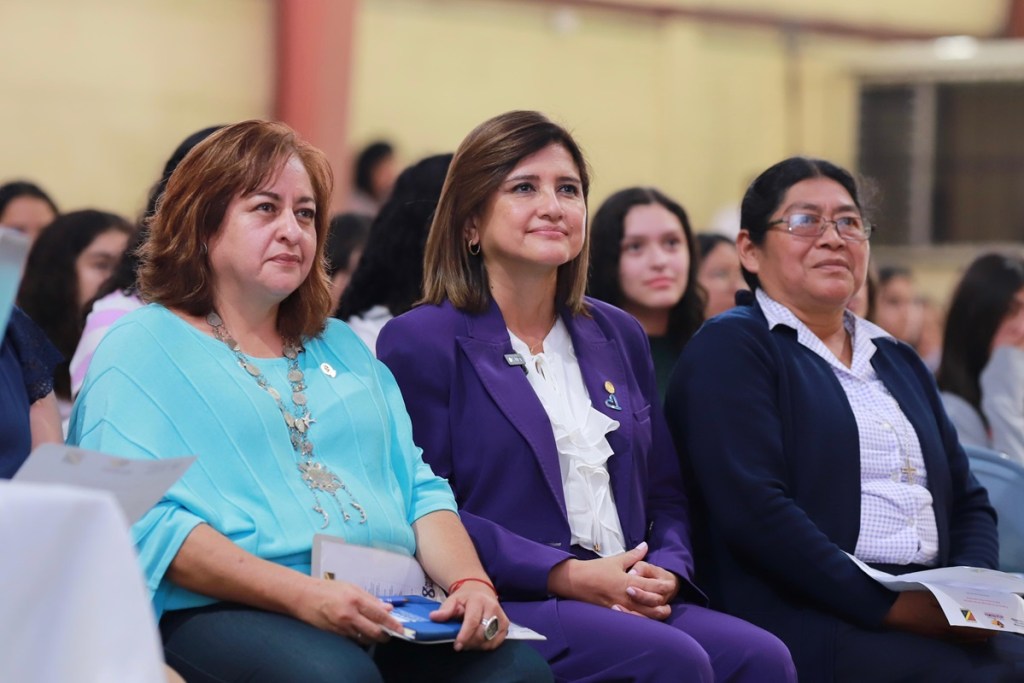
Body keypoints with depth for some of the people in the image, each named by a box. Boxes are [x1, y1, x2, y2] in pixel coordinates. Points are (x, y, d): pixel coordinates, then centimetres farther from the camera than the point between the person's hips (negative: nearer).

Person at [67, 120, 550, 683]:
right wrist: (302, 594, -20)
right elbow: (143, 520, -8)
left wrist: (469, 581, -3)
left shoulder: (342, 350, 27)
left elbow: (420, 489, 20)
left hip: (385, 615, 5)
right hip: (224, 611, -5)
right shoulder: (139, 350, 6)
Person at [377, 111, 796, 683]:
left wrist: (664, 573, -2)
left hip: (628, 602, 6)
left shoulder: (619, 336, 21)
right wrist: (569, 576, -15)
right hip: (506, 604, -6)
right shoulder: (420, 342, 1)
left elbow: (665, 492, 22)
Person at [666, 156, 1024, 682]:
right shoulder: (729, 347, 2)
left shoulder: (898, 361, 25)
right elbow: (753, 509, -11)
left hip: (930, 614, 7)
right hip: (806, 618, -7)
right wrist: (890, 606, -16)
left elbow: (968, 500, 22)